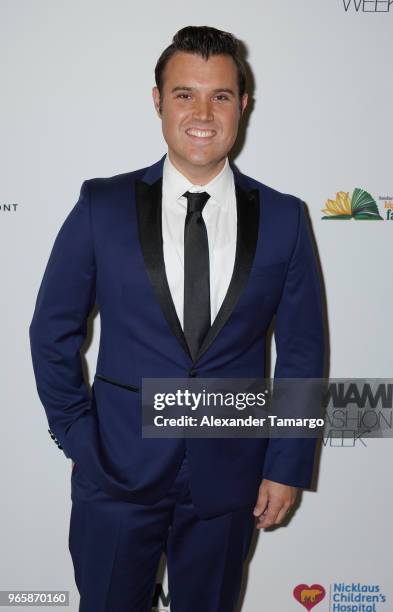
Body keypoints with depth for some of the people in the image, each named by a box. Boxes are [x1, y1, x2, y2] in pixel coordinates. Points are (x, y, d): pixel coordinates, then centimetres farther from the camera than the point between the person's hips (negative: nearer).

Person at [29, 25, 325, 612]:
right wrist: (78, 440, -2)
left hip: (229, 475, 1)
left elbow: (302, 351, 1)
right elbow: (53, 332, 1)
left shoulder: (283, 217, -3)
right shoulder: (103, 206, -5)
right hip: (118, 470, 0)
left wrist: (288, 465, 0)